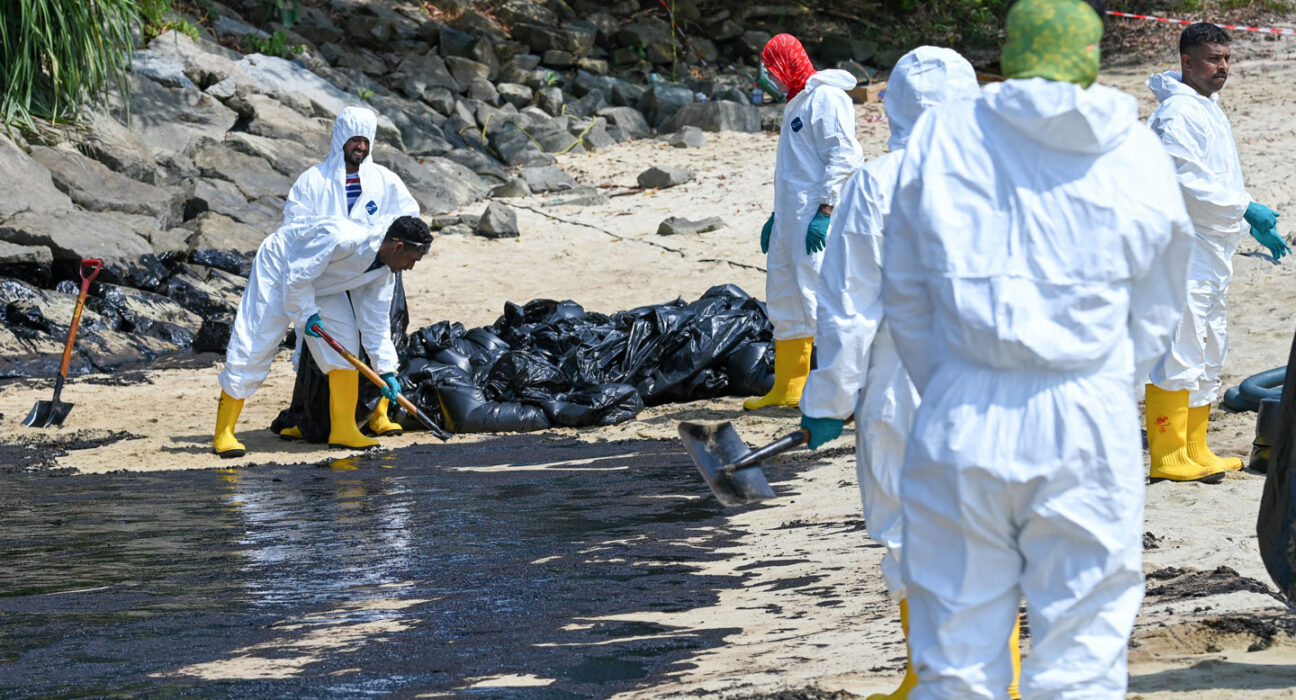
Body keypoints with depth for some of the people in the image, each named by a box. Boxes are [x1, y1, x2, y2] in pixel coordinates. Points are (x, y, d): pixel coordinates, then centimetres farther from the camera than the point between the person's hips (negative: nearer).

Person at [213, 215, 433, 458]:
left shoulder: (384, 274, -10)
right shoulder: (343, 239, -37)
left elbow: (375, 322, -2)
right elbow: (297, 276, -30)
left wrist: (386, 370, -6)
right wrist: (307, 314, -22)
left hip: (321, 284, 8)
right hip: (278, 266, -8)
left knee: (346, 339, -7)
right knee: (253, 348, -11)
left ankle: (343, 430, -3)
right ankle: (223, 435, -6)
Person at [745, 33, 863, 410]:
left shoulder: (826, 98, -10)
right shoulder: (796, 103, 22)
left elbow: (844, 157, -18)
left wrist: (825, 212, -22)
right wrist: (777, 216, 26)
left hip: (816, 220, -11)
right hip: (791, 219, 11)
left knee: (816, 298, -13)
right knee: (783, 298, 13)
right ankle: (787, 389, 21)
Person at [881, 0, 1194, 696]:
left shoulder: (940, 134, 3)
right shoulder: (1138, 152, 3)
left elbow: (903, 294, 9)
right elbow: (1155, 313, 11)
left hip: (963, 422, 1)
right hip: (1090, 426, -1)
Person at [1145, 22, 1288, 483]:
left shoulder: (1209, 110, 18)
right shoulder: (1178, 113, -14)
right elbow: (1186, 184, -22)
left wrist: (1255, 222, 18)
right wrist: (1246, 211, -19)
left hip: (1212, 252, 11)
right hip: (1183, 250, -11)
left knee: (1208, 356, 14)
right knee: (1178, 353, -10)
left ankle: (1195, 452, 21)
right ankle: (1167, 458, -8)